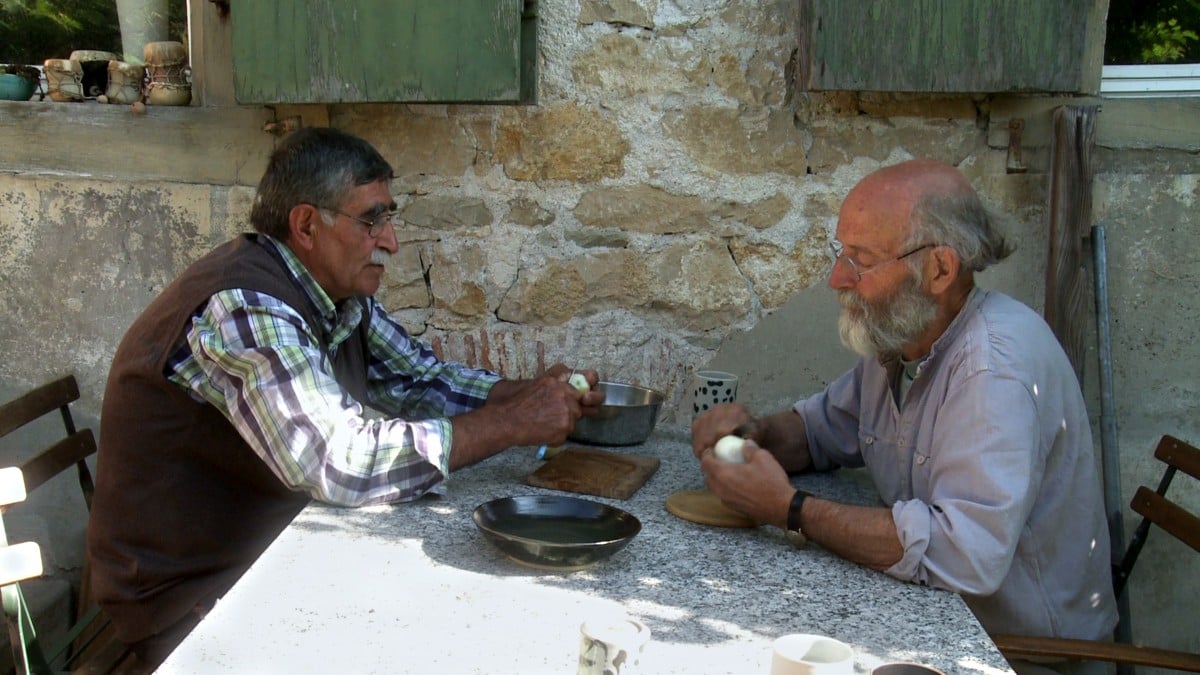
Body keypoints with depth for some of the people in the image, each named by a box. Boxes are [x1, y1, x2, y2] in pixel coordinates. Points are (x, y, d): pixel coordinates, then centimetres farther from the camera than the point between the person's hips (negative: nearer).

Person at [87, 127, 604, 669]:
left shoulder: (341, 296, 2)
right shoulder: (244, 309, -26)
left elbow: (421, 377, 13)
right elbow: (343, 462, -35)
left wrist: (528, 395, -6)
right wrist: (511, 424, -27)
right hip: (195, 593, -8)